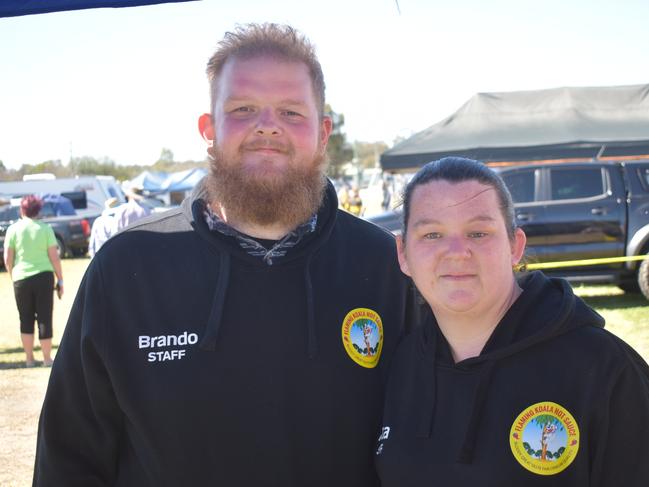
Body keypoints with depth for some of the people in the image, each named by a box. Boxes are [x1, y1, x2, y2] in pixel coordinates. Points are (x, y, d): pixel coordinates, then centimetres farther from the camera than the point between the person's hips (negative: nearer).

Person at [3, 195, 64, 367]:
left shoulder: (13, 229, 1)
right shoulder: (45, 229, -1)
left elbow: (7, 259, 1)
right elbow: (54, 257, -3)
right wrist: (60, 280, 4)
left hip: (21, 278, 1)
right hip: (44, 277, -1)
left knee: (26, 319, 13)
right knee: (44, 318, 5)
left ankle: (29, 359, 16)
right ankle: (47, 358, 9)